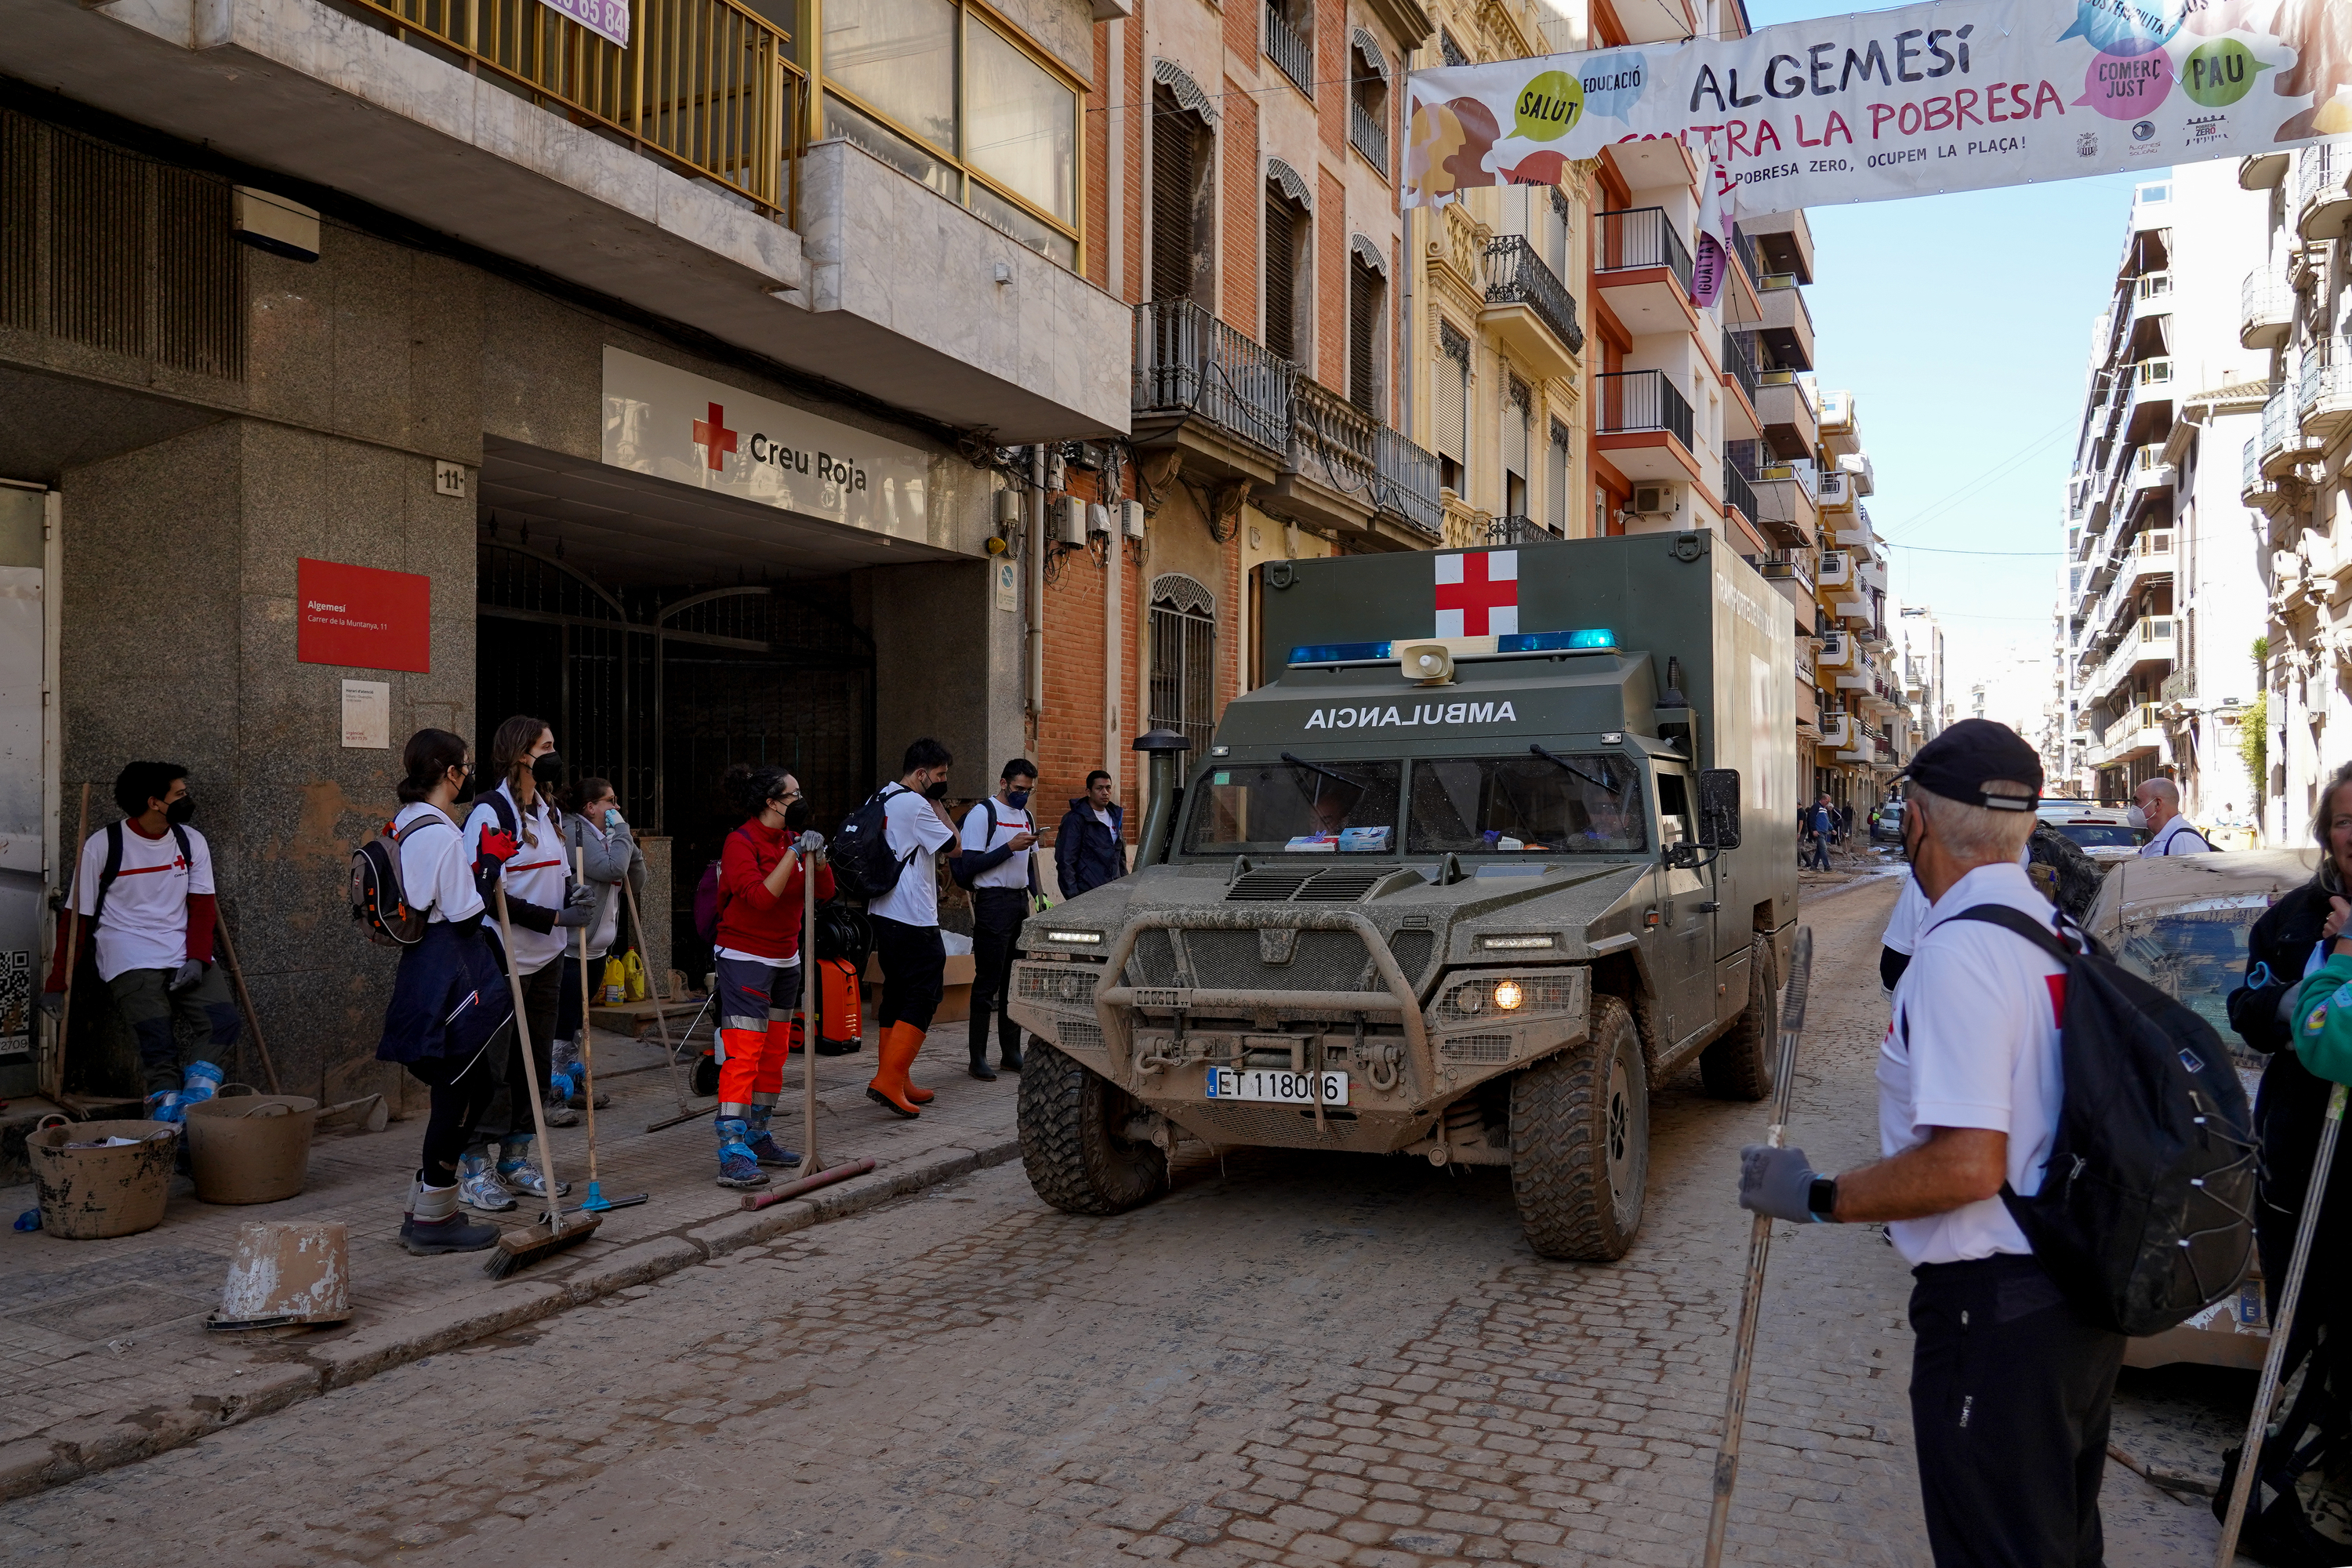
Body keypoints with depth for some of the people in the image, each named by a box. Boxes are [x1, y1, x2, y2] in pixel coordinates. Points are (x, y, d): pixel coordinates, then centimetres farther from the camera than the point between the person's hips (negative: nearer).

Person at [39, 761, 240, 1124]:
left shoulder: (192, 842, 8)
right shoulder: (102, 847, -3)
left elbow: (202, 907, 7)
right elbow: (76, 918, 1)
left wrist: (196, 958, -9)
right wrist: (56, 985, 1)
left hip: (185, 955, 4)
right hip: (130, 959, -4)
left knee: (222, 1021, -18)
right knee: (157, 1043, -17)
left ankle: (193, 1110, -19)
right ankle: (170, 1123, -16)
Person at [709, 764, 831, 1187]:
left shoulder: (792, 839, 9)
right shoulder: (741, 842, -13)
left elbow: (825, 892, 4)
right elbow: (760, 897, -26)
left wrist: (817, 855, -12)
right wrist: (794, 854, -26)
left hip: (785, 958, 8)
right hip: (744, 957, -8)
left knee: (775, 1052, 12)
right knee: (743, 1053, -14)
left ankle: (759, 1138, 23)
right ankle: (733, 1155, -15)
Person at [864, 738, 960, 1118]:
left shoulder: (880, 799, 14)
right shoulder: (915, 805, -15)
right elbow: (954, 848, -9)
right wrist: (938, 804, -3)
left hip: (882, 913, 10)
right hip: (913, 919, -10)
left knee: (897, 994, 14)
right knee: (923, 996, -7)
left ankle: (895, 1080, 17)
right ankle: (889, 1080, -13)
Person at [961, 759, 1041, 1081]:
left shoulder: (1026, 817, 17)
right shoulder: (982, 814, -6)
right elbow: (969, 865, -13)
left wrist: (1038, 897, 13)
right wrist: (1009, 847, -17)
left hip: (1020, 903, 7)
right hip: (993, 904, -7)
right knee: (988, 982, -6)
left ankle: (1011, 1053, 16)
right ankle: (978, 1058, -2)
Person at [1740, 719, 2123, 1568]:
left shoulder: (1961, 950, -23)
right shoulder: (2057, 930, 6)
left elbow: (1968, 1166, -27)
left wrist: (1815, 1197, -17)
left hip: (1997, 1307, -9)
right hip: (2083, 1285, 9)